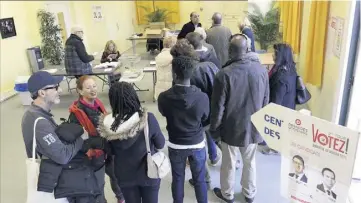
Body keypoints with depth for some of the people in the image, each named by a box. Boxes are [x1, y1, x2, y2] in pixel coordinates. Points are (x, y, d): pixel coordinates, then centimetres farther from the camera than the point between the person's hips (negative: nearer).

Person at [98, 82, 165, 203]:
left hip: (124, 176, 1)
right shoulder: (148, 119, -27)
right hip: (149, 173, -1)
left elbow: (110, 151, -4)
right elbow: (160, 144, -11)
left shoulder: (107, 125, -21)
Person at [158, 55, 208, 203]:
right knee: (200, 179, 19)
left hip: (175, 145, 1)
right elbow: (205, 118, -3)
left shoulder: (164, 97, -22)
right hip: (197, 144, 0)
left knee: (177, 179, 20)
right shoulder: (202, 97, -23)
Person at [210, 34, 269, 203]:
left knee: (229, 163, 17)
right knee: (250, 161, 22)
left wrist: (214, 129, -1)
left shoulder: (224, 74, -23)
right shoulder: (261, 70, -9)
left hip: (231, 128, -3)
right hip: (253, 126, 4)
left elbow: (218, 107, -16)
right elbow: (265, 101, 2)